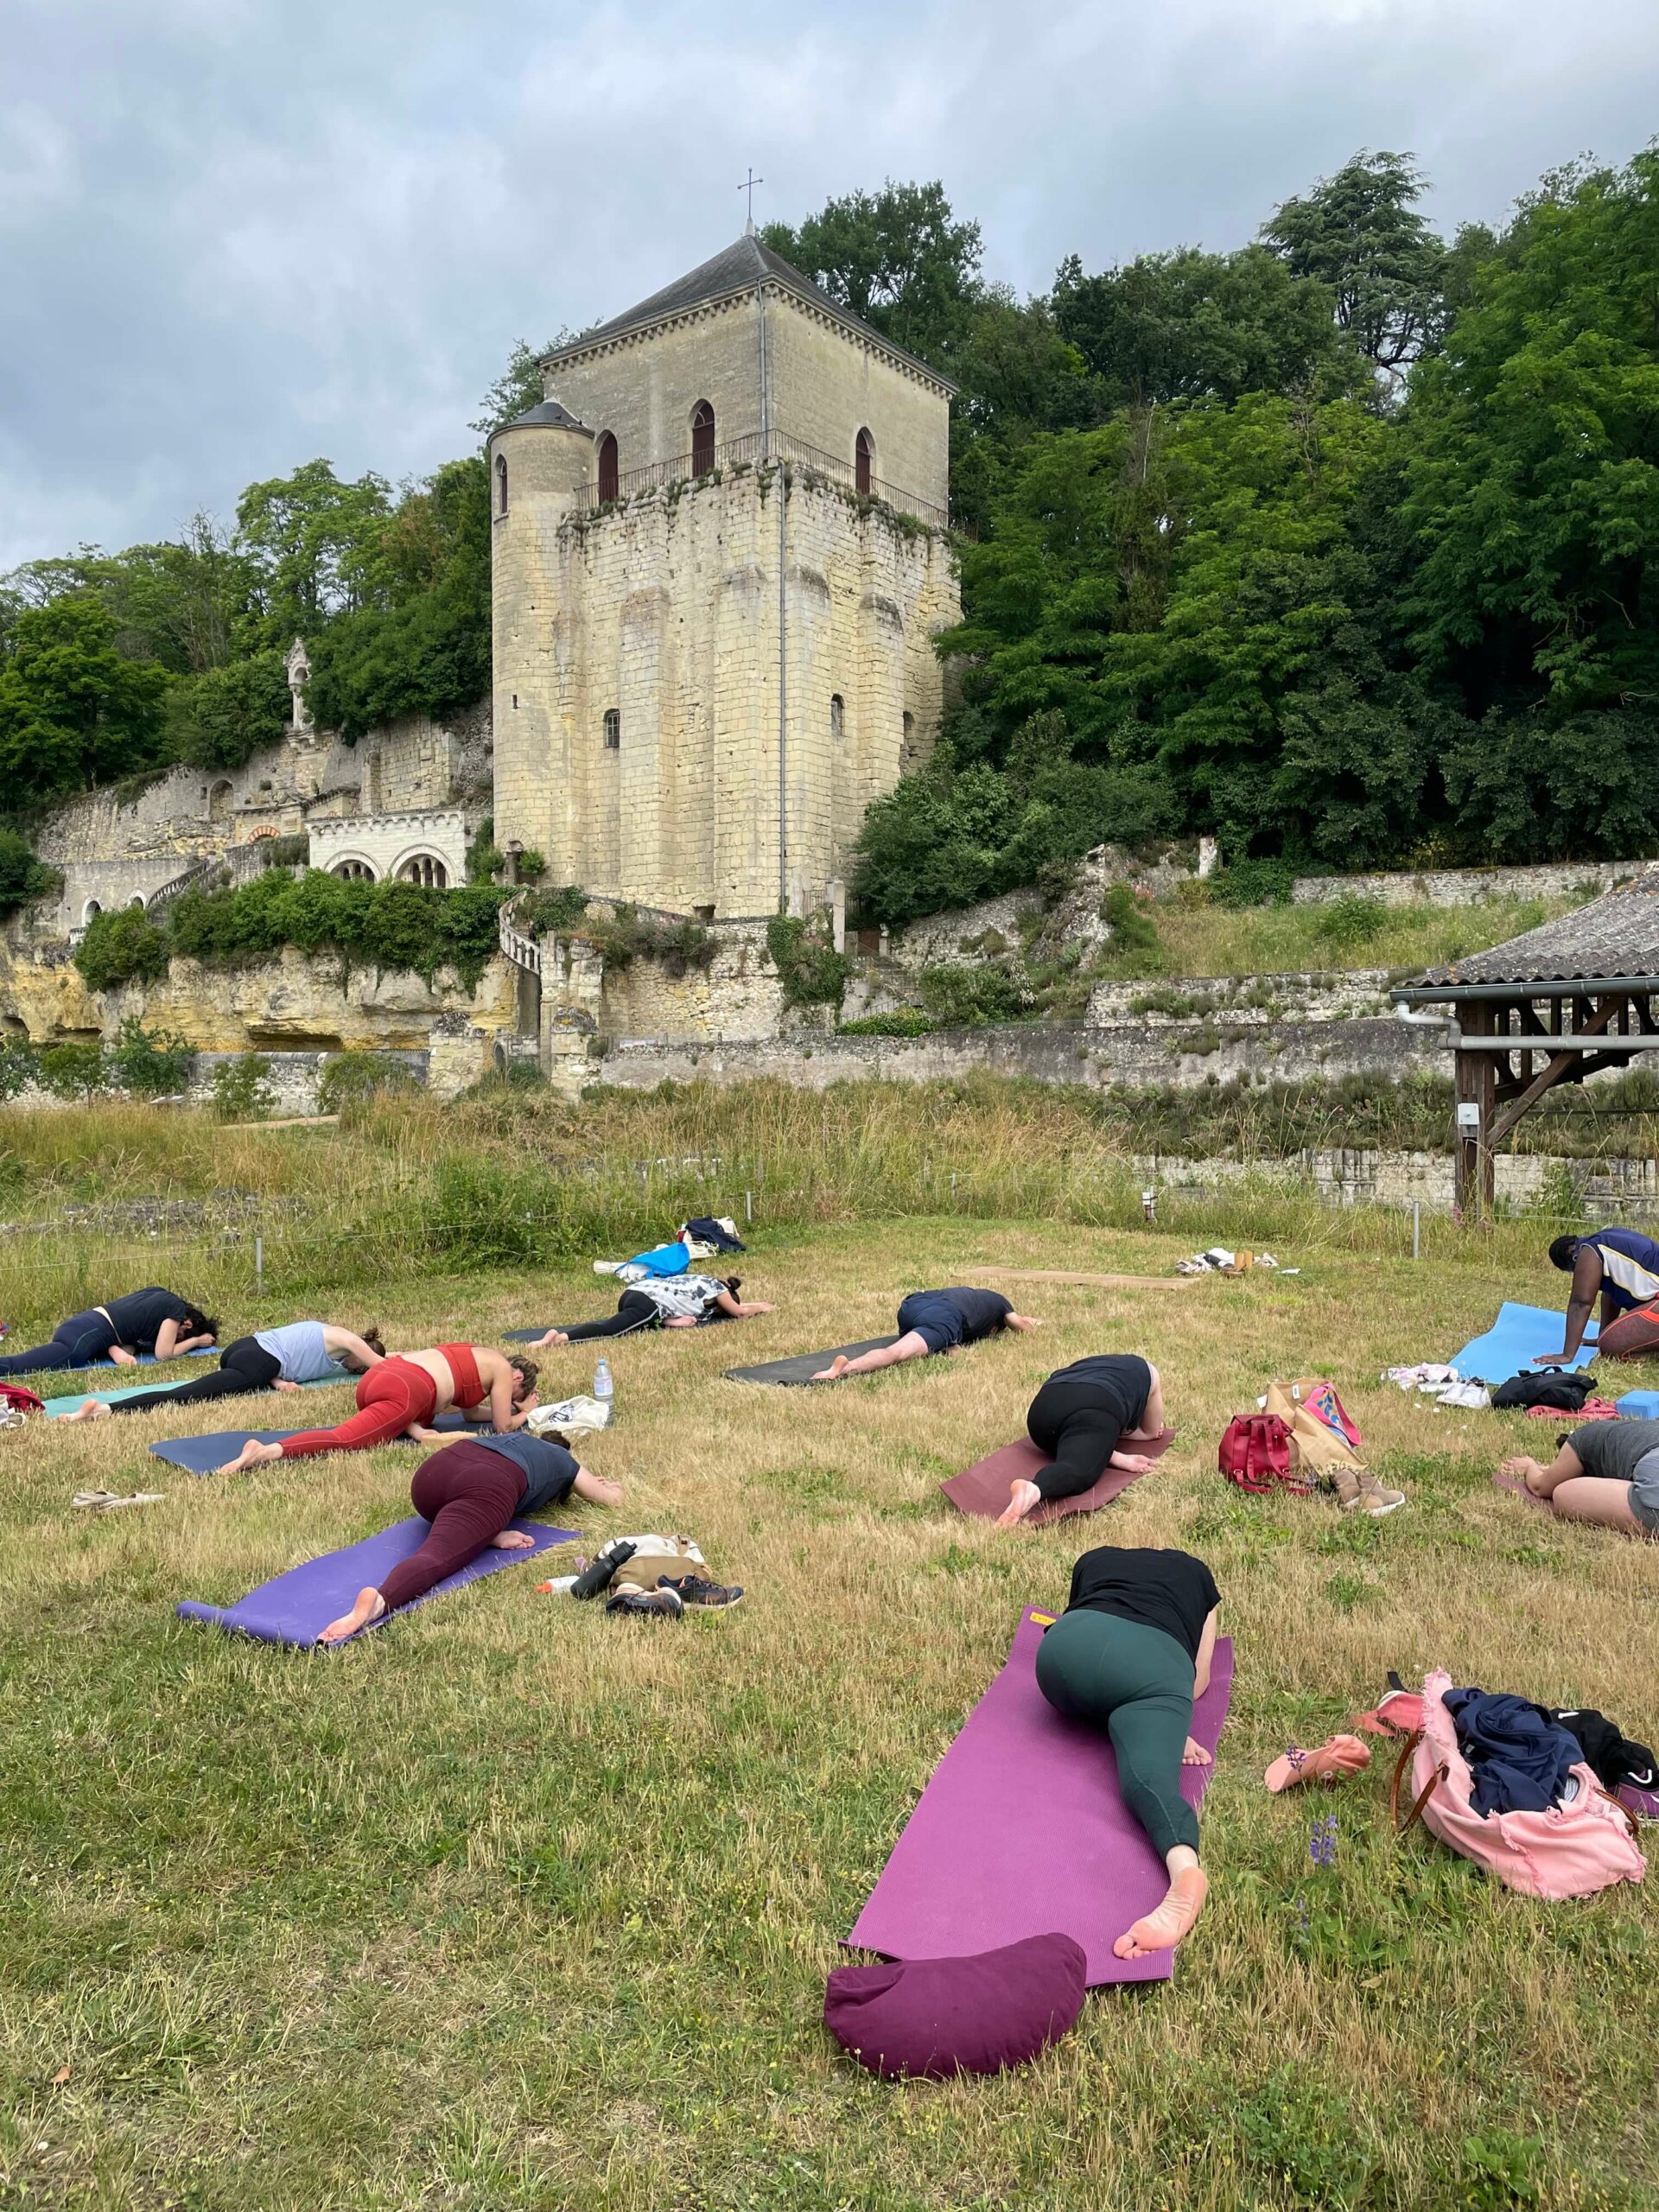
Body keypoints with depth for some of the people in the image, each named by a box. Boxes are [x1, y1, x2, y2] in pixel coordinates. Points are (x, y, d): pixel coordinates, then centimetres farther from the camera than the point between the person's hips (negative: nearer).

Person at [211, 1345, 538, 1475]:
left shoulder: (477, 1356, 36)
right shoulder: (502, 1369, 12)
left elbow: (470, 1411, 44)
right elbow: (503, 1427, 15)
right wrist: (523, 1415, 33)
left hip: (377, 1374, 9)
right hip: (405, 1391, -9)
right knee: (343, 1441, -23)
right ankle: (267, 1451, -42)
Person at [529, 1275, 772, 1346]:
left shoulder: (705, 1282, 38)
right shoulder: (717, 1288, 15)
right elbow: (738, 1312, 28)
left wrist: (752, 1305, 61)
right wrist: (760, 1308, 45)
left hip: (633, 1292, 8)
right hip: (649, 1304, -8)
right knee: (607, 1331, -23)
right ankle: (560, 1337, -41)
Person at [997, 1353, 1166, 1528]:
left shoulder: (1087, 1364, 44)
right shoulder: (1146, 1371, 35)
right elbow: (1151, 1433, 39)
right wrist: (1116, 1431, 51)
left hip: (1045, 1407, 5)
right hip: (1095, 1410, -4)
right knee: (1077, 1471, -22)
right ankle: (1033, 1490, -53)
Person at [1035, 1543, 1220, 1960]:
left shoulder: (1093, 1560, 42)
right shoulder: (1197, 1573, 41)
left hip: (1072, 1643, 1)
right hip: (1157, 1660, -1)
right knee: (1147, 1775, -16)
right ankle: (1185, 1865, -49)